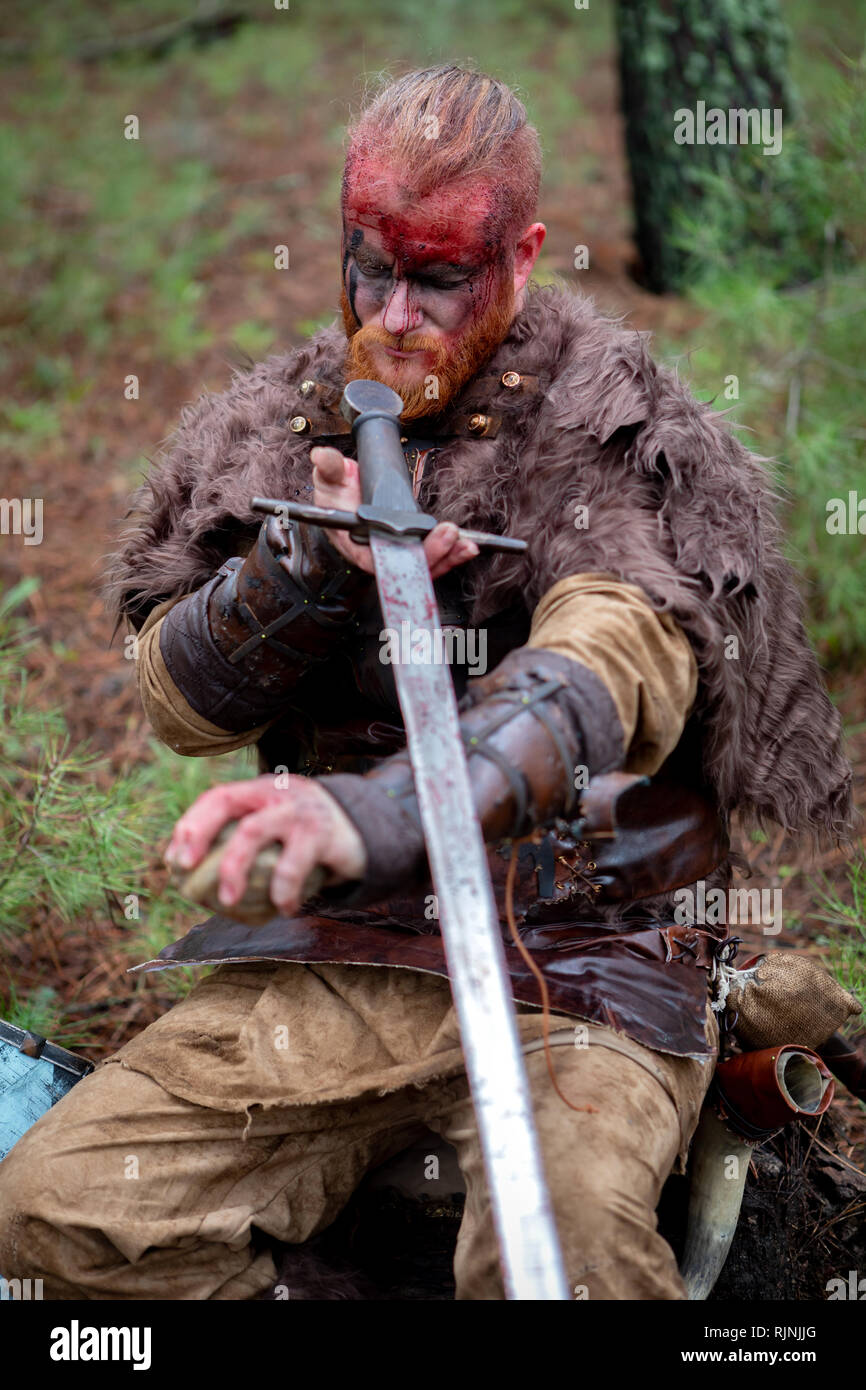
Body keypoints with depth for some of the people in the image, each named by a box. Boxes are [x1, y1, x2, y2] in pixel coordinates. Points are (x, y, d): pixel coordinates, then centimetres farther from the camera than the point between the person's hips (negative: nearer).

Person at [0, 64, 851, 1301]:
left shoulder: (604, 430, -5)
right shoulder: (281, 421, 11)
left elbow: (609, 667, -26)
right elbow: (177, 699, 10)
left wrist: (380, 809, -45)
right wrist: (312, 566, -13)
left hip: (587, 969, -5)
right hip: (339, 959, 5)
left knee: (556, 1247, -35)